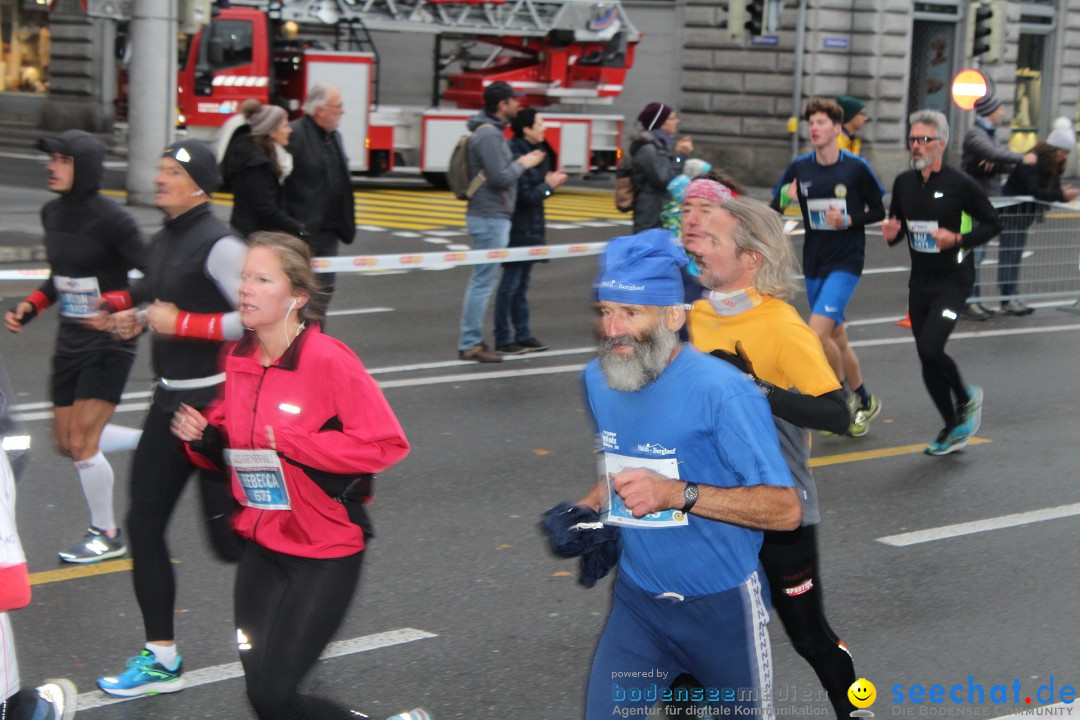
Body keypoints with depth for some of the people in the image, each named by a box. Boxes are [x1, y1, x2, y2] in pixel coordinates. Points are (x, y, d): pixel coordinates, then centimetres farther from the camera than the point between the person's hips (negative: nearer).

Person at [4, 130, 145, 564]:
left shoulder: (110, 219, -18)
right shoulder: (52, 213, 5)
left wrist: (114, 305, -29)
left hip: (108, 344, -7)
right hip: (70, 341, 8)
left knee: (82, 443, -7)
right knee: (67, 443, 9)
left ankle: (107, 535, 9)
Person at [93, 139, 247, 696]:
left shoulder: (217, 244, -17)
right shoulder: (163, 241, 10)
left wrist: (180, 323, -21)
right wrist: (137, 320, 6)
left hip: (215, 402, -9)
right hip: (171, 400, 9)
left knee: (230, 537, -2)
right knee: (143, 523, 6)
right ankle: (161, 657, 15)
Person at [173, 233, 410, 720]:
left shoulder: (328, 361, -18)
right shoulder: (237, 359, 3)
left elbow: (387, 444, -20)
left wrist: (294, 443, -22)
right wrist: (203, 436, -6)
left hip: (325, 551, -7)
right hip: (262, 546, 7)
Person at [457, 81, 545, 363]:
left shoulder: (491, 132, 15)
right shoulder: (488, 135, -17)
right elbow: (500, 177, -22)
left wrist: (520, 162, 8)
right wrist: (523, 164, -8)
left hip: (490, 216, 10)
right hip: (490, 218, -10)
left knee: (481, 280, 13)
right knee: (483, 281, -7)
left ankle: (471, 339, 19)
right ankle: (470, 344, -4)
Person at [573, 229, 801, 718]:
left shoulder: (721, 391, -22)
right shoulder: (597, 380, -1)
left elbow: (785, 510, -23)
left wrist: (677, 494, -32)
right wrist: (588, 508, -3)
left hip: (721, 605, -4)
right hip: (638, 599, 5)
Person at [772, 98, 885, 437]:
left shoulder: (856, 167, -8)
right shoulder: (799, 168, 2)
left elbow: (879, 211, 0)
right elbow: (773, 210, 5)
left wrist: (849, 220, -17)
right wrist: (784, 198, -16)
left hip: (846, 262, -5)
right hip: (814, 262, 5)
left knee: (817, 332, -18)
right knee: (836, 338, 14)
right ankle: (863, 402, 32)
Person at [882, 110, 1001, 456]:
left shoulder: (960, 184, -10)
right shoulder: (904, 183, 6)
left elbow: (992, 223, -2)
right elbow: (897, 227, 17)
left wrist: (959, 239, -17)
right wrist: (891, 233, -6)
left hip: (953, 279, -6)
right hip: (920, 281, 6)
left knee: (930, 349, -19)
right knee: (927, 360, 7)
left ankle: (965, 398, 11)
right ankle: (953, 429, 23)